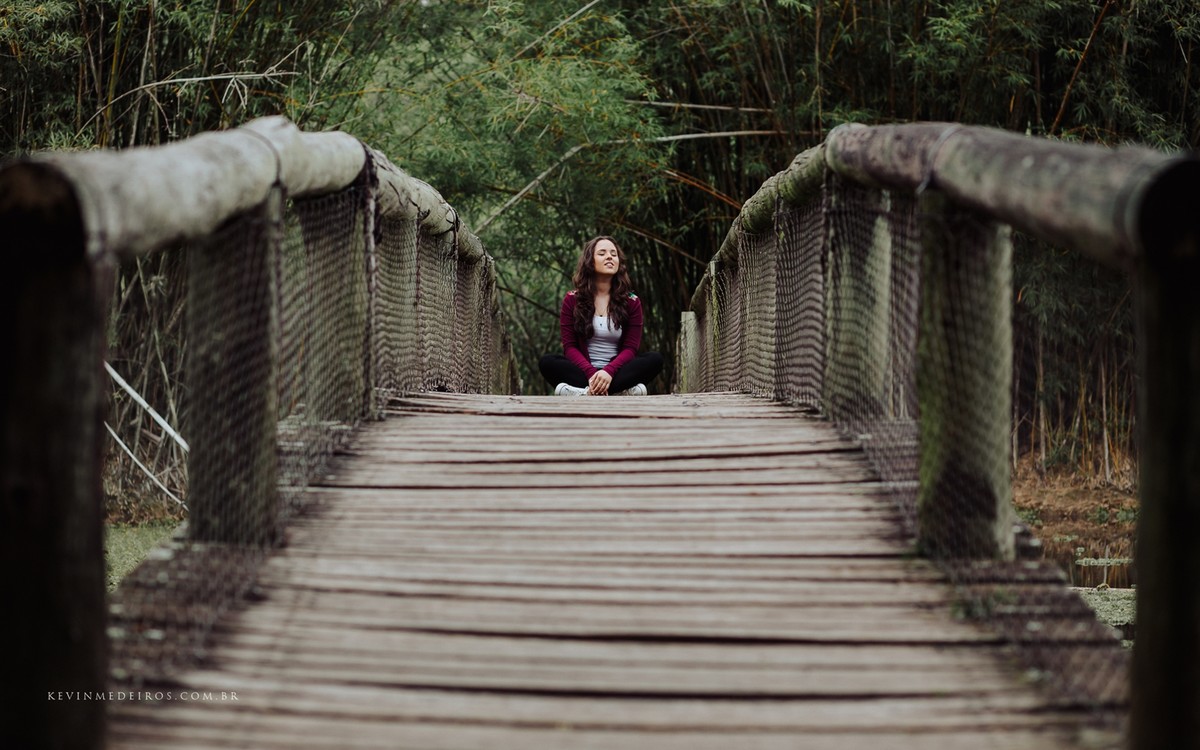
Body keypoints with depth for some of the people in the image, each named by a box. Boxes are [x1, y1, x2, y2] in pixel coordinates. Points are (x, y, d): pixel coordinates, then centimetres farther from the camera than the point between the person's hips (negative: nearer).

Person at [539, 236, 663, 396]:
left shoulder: (631, 302, 6)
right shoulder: (572, 300, 4)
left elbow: (630, 348, -2)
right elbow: (570, 346, -2)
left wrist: (609, 372, -23)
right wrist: (591, 374, -22)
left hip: (616, 371, 1)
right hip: (584, 372, -1)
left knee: (655, 359, -26)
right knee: (547, 363, -29)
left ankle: (585, 392, -40)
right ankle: (623, 392, -41)